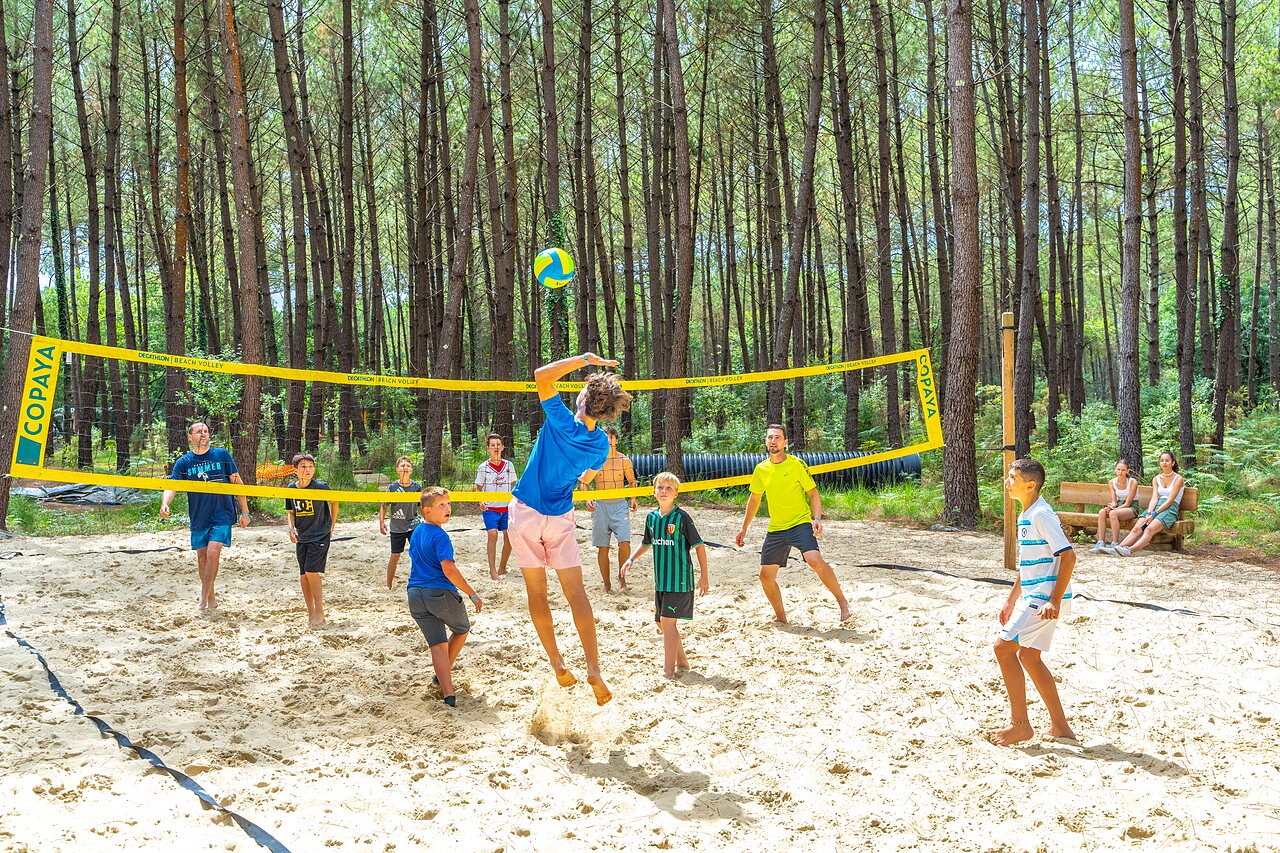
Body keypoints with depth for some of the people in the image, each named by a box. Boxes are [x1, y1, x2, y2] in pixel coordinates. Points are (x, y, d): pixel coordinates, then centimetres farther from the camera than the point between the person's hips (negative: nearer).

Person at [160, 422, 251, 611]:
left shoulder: (222, 455, 1)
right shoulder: (184, 462, 3)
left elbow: (237, 482, 5)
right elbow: (171, 486, -7)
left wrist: (244, 512, 3)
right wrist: (165, 504, -30)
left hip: (222, 515, -3)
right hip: (199, 518, 3)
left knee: (213, 552, -17)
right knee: (202, 557, 8)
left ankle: (204, 596, -7)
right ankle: (211, 599, 22)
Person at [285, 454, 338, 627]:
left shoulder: (321, 487, -15)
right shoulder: (291, 488, -3)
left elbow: (334, 502, 3)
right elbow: (291, 512, 11)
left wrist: (331, 526, 5)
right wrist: (291, 528, -7)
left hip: (320, 536, -5)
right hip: (301, 538, 5)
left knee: (312, 572, -14)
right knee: (303, 575, 6)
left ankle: (319, 610, 1)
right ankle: (310, 613, 18)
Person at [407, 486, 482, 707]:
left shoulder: (416, 533, 13)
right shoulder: (440, 536, -14)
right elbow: (449, 569, -24)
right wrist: (472, 594, -19)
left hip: (415, 595, 6)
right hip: (442, 593, -6)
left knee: (438, 645, 3)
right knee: (462, 630, 22)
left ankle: (448, 693, -8)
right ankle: (443, 674, 30)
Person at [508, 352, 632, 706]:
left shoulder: (563, 422, -19)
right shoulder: (601, 445, -5)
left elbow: (542, 375, -20)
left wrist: (586, 358, -14)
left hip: (525, 512, -2)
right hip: (561, 518, 3)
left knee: (537, 591, 8)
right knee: (576, 592, 4)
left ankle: (558, 664, 7)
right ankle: (594, 668, -5)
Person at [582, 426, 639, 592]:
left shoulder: (625, 460, 4)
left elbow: (632, 481, 17)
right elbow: (585, 483, 8)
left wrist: (633, 499, 2)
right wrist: (588, 499, -9)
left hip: (620, 505, 0)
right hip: (600, 505, 0)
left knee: (624, 542, -16)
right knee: (602, 547, 2)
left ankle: (621, 576, 6)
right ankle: (606, 583, 14)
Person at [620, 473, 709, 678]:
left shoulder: (681, 517, -11)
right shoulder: (652, 518, 7)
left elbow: (699, 545, -7)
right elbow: (647, 543, 25)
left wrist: (704, 576, -8)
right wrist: (631, 559, 13)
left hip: (679, 578, -7)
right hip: (661, 579, 7)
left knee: (668, 621, -10)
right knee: (661, 622, 12)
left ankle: (668, 669, -4)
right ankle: (681, 661, 28)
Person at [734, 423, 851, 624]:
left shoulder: (797, 464, -6)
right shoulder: (761, 469, 6)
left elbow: (813, 494, -2)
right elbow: (754, 499, 20)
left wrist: (817, 519, -18)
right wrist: (744, 529, 22)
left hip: (801, 523, -5)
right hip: (775, 529, 5)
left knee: (815, 560, -28)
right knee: (766, 575, 2)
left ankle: (842, 602, -12)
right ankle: (780, 617, 22)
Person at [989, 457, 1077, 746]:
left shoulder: (1041, 514, -16)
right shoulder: (1025, 516, 15)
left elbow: (1068, 556, -21)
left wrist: (1054, 601, -24)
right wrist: (1011, 601, 25)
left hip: (1045, 600, -10)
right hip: (1033, 597, 10)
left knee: (1003, 647, -12)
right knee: (1029, 656, 14)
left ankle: (1020, 725, -3)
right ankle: (1060, 725, 23)